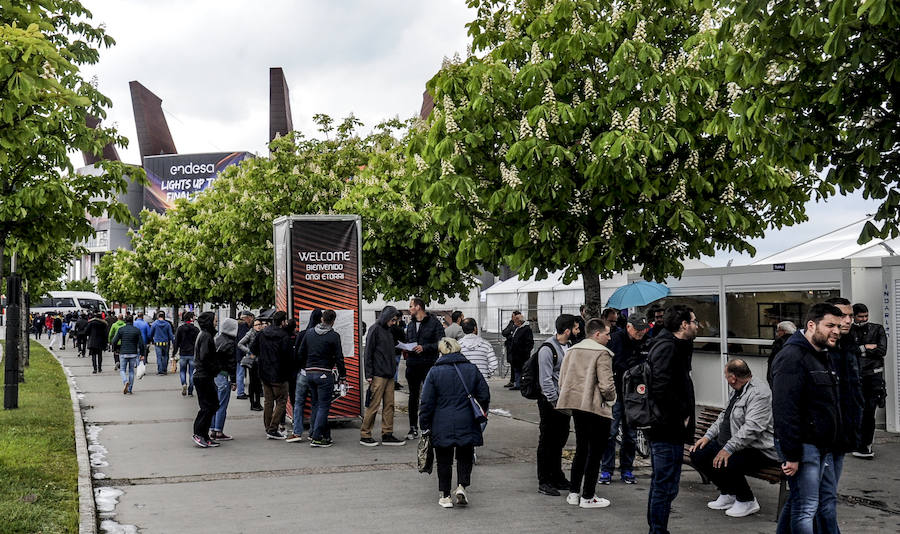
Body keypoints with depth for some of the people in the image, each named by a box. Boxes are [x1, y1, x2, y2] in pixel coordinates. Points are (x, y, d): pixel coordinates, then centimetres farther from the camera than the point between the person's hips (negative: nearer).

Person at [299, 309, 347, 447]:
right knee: (323, 406, -1)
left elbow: (301, 353, 10)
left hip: (309, 373, 6)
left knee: (315, 404, 17)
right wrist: (342, 376, 0)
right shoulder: (334, 336, -9)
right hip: (324, 374, -6)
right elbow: (339, 358, -8)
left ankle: (313, 433, 20)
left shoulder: (309, 333, 8)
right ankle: (316, 438, -4)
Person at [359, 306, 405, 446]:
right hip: (378, 375, -8)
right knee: (373, 406, -5)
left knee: (389, 405, 8)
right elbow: (368, 353, -10)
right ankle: (365, 435, 3)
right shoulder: (375, 330, -7)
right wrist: (369, 374, -14)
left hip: (389, 375, 8)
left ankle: (387, 434, 13)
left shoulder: (389, 331, 17)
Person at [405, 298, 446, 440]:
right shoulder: (411, 324, 15)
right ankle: (413, 428, 18)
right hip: (412, 364, 6)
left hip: (429, 365, -6)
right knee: (413, 396, 11)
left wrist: (424, 348, -19)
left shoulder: (434, 322, -5)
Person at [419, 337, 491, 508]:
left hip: (442, 425, -1)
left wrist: (425, 424, 3)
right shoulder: (472, 369, 1)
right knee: (465, 456, 16)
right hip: (466, 424, 1)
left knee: (444, 460, 9)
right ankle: (462, 486, -2)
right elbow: (484, 395, 5)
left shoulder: (434, 372, -5)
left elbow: (427, 402, -5)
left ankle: (445, 496, 12)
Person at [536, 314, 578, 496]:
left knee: (560, 440, 16)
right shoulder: (547, 349, -16)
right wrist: (554, 401, -19)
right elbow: (545, 379, -18)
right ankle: (544, 482, 6)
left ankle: (557, 477, 27)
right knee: (547, 441, -1)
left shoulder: (569, 346, 11)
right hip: (550, 402, -8)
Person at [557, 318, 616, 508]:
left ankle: (573, 492, 22)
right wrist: (611, 398, 1)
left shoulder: (571, 351, 10)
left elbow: (562, 381, 11)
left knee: (581, 450, 18)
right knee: (595, 453, 3)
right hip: (597, 408, -7)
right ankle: (588, 497, 7)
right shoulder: (602, 353, -13)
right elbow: (606, 385, -18)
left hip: (577, 407, 7)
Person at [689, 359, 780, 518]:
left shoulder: (759, 392, -20)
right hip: (731, 444, 10)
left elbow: (752, 428, -29)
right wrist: (708, 435, 10)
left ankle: (747, 501, -6)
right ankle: (727, 494, 13)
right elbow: (724, 416, 23)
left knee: (722, 465, -32)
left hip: (759, 450, -10)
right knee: (697, 454, 1)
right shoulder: (737, 391, 14)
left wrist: (728, 449, -30)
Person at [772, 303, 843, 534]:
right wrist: (791, 455, -25)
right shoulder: (792, 357, -16)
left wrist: (831, 445, 20)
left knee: (797, 502, 16)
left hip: (822, 446, 10)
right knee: (806, 508, -8)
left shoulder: (823, 356, 16)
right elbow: (785, 410, -23)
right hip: (802, 446, -10)